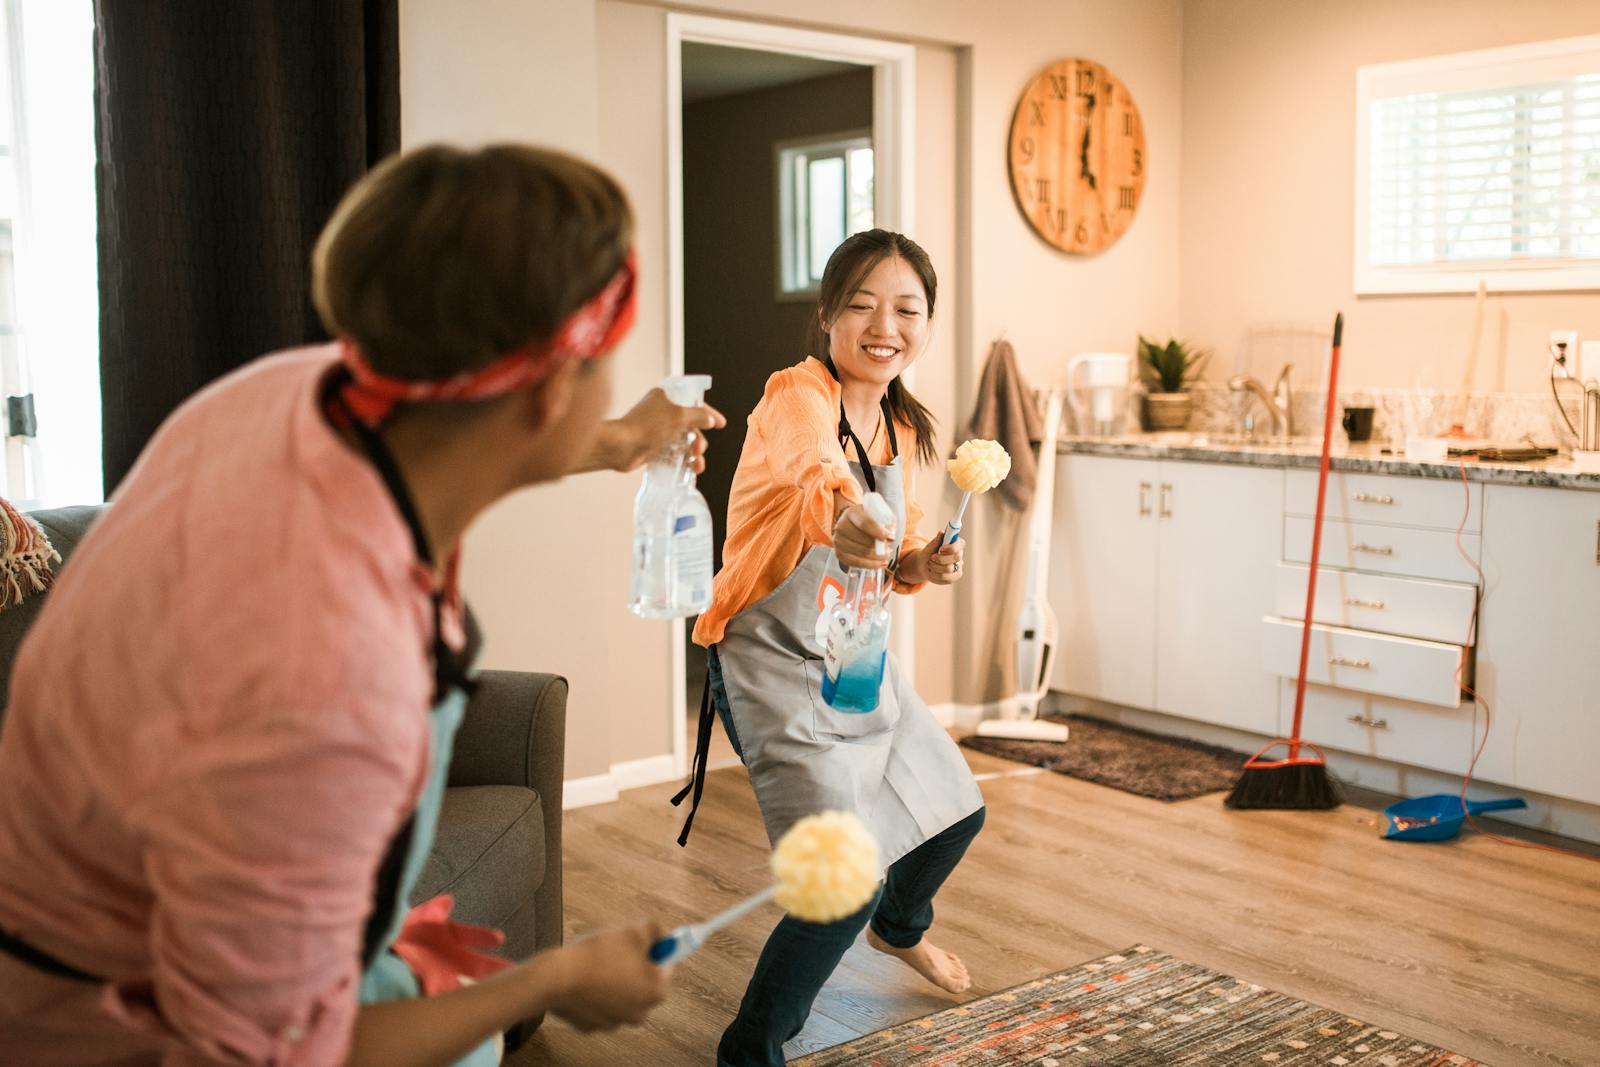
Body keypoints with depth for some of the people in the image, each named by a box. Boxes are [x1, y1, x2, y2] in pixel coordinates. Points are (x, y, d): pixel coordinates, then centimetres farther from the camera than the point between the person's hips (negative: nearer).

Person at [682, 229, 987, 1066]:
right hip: (777, 663, -8)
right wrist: (841, 517, -68)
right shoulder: (798, 396, -22)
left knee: (955, 811, 23)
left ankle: (899, 927, 56)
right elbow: (813, 464, -47)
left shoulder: (900, 427, 4)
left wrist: (919, 564, -7)